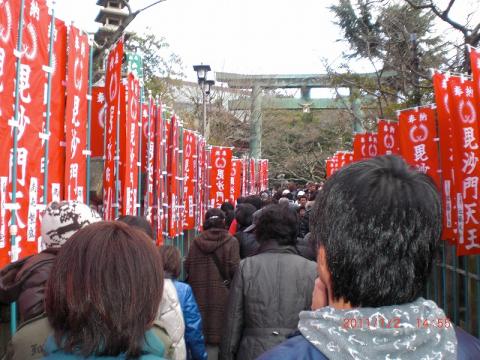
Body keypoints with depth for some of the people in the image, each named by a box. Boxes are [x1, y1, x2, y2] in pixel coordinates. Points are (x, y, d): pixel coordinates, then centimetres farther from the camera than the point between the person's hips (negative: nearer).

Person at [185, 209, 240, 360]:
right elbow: (234, 269, -13)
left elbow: (187, 267, 2)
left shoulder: (196, 241, 1)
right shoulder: (231, 241, -6)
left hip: (199, 294, 3)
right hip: (222, 295, -3)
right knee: (219, 335, 6)